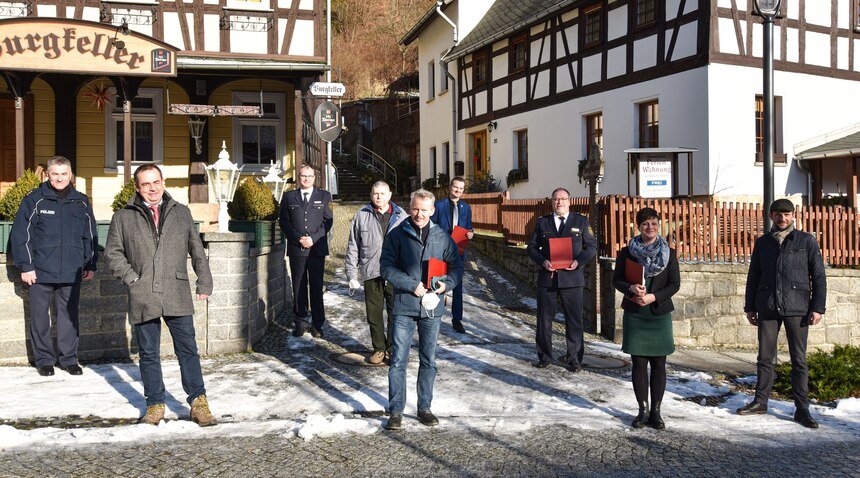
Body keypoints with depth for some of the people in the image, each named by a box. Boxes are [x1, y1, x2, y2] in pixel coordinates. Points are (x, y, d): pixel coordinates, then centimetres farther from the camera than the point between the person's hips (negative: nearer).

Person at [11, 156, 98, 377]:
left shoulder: (81, 201, 7)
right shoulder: (34, 200, -2)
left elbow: (90, 236, 12)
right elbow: (20, 234, -3)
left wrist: (91, 265, 10)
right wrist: (25, 266, -7)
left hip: (71, 273, 2)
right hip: (40, 272, -2)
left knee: (69, 316, 8)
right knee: (39, 317, 6)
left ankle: (68, 358, 19)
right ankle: (43, 359, 19)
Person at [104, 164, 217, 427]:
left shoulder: (182, 213, 12)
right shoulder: (123, 218, 7)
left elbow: (197, 251, 15)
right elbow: (113, 253, 9)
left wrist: (204, 283, 10)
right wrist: (132, 278, -3)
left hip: (178, 296, 0)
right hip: (143, 299, 0)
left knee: (188, 350, 0)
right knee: (149, 354, 8)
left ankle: (198, 403, 6)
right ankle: (155, 405, 19)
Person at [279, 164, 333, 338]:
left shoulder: (324, 196, 9)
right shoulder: (289, 196, 11)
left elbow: (328, 220, 4)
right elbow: (284, 221, 6)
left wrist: (314, 238, -9)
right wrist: (299, 238, -7)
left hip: (317, 248, -1)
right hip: (296, 249, 1)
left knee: (317, 287, 1)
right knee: (298, 287, 4)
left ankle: (318, 324, 7)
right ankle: (301, 322, 12)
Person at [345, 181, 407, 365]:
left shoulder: (401, 215, 6)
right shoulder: (362, 215, 5)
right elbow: (352, 247, 6)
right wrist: (351, 274, 1)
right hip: (370, 273, 0)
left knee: (395, 312, 3)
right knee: (374, 313, 6)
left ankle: (393, 348, 17)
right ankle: (379, 348, 20)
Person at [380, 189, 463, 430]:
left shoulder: (442, 237, 5)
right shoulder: (397, 235, -3)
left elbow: (456, 266, 10)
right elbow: (387, 267, -8)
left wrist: (447, 283, -10)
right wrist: (413, 285, -16)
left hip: (432, 307, 3)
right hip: (404, 306, -3)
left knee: (428, 360, 12)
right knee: (398, 360, -1)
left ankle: (424, 408, 25)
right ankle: (395, 411, 7)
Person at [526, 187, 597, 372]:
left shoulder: (581, 221, 5)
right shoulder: (542, 222, 8)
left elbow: (592, 247, 4)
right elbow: (531, 247, 7)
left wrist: (579, 261, -13)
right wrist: (542, 261, -11)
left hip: (572, 277, -1)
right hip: (547, 277, 1)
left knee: (574, 320, 2)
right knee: (544, 319, 8)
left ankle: (574, 358, 14)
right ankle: (544, 356, 21)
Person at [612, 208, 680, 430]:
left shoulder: (669, 253, 2)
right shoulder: (627, 252, 1)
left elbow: (675, 284, -1)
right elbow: (616, 280, 4)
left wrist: (653, 297, -16)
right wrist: (631, 288, -17)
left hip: (659, 314, 0)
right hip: (634, 314, 0)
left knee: (658, 364, 2)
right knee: (639, 363, 3)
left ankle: (655, 411, 12)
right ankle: (643, 410, 14)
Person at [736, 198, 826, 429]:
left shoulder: (806, 241, 4)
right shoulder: (762, 243, 11)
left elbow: (818, 276, 2)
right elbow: (753, 277, 14)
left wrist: (817, 307, -6)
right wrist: (750, 307, 10)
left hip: (797, 308, -2)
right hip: (767, 308, 3)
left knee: (799, 360, 2)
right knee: (765, 358, 8)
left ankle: (802, 409, 8)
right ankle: (760, 402, 19)